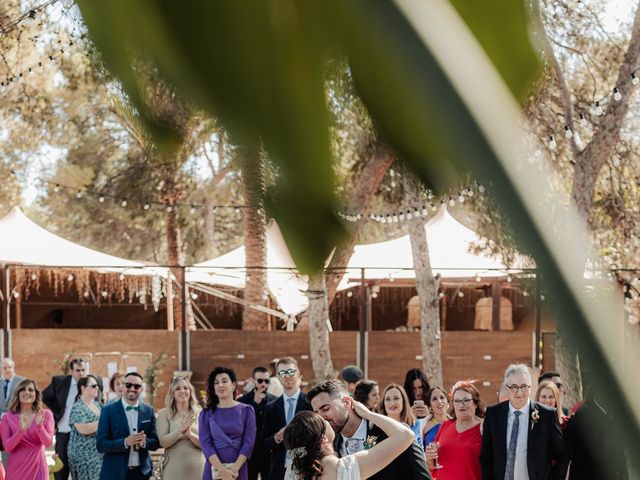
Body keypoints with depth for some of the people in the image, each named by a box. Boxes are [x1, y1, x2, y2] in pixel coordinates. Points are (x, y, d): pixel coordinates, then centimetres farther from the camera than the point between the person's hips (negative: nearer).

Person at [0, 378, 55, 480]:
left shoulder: (45, 414, 0)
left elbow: (48, 443, -9)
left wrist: (39, 426, -26)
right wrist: (20, 430, -25)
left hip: (37, 466, 0)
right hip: (16, 467, 0)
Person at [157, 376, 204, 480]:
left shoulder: (199, 413, 6)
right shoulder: (164, 414, 2)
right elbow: (162, 442, -7)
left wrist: (190, 434, -18)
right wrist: (180, 430, -21)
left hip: (198, 468, 1)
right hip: (174, 469, -1)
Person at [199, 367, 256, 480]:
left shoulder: (246, 411, 5)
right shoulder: (206, 414, 6)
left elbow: (248, 442, -2)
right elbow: (206, 443, -3)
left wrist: (235, 469, -14)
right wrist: (222, 470, -16)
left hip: (238, 470, -1)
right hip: (214, 470, 1)